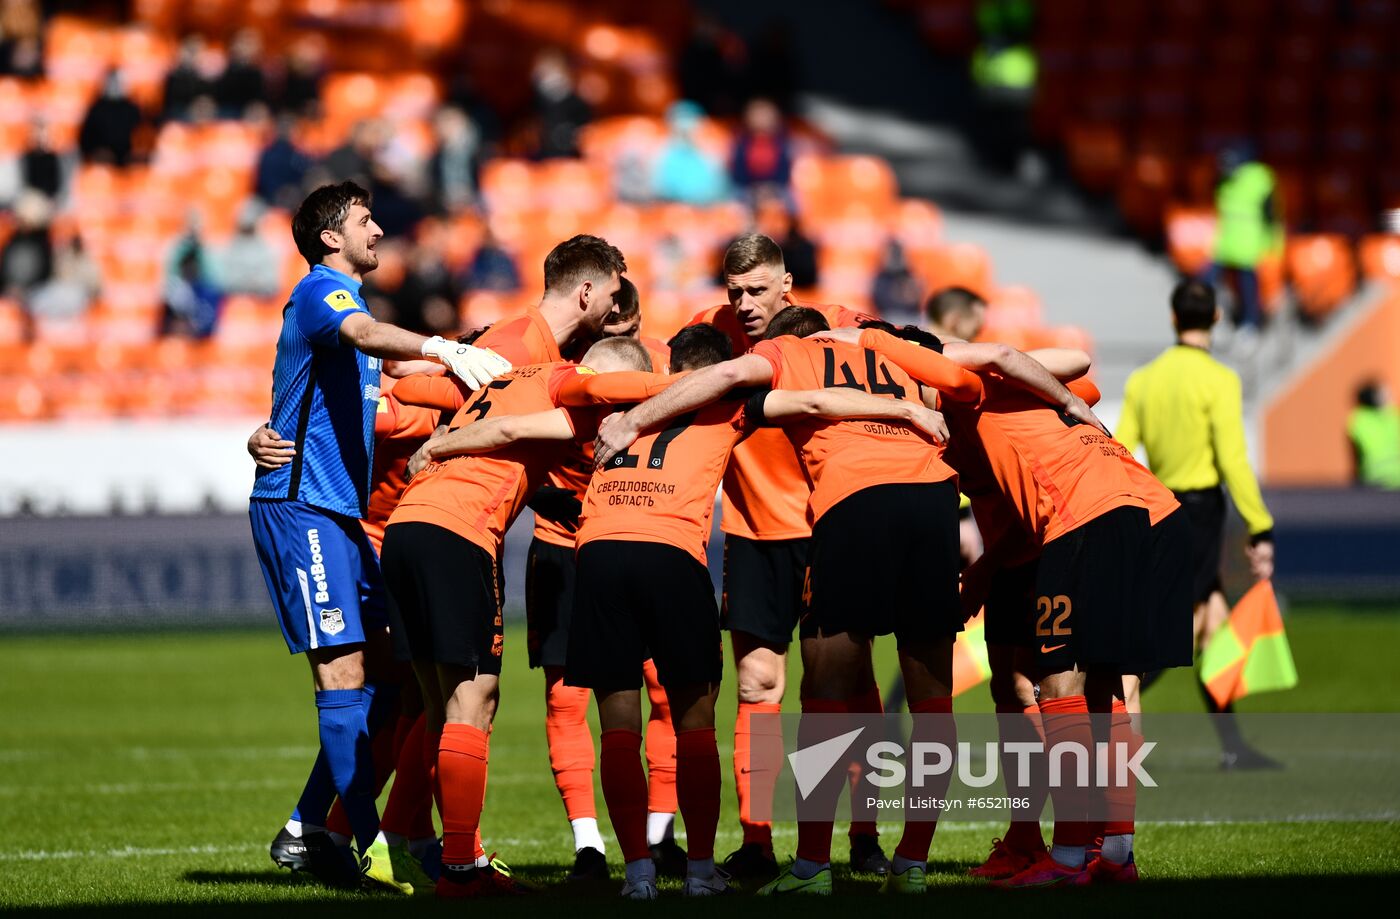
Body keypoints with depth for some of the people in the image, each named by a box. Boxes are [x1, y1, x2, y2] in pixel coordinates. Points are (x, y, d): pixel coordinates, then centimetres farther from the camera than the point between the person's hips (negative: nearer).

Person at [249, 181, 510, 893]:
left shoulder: (346, 298, 24)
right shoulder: (320, 291, -8)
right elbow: (364, 335, -31)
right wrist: (441, 348, -47)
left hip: (341, 512, 10)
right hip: (299, 505, -10)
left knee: (382, 671, 7)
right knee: (343, 668, -13)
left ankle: (306, 833, 11)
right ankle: (372, 848, -16)